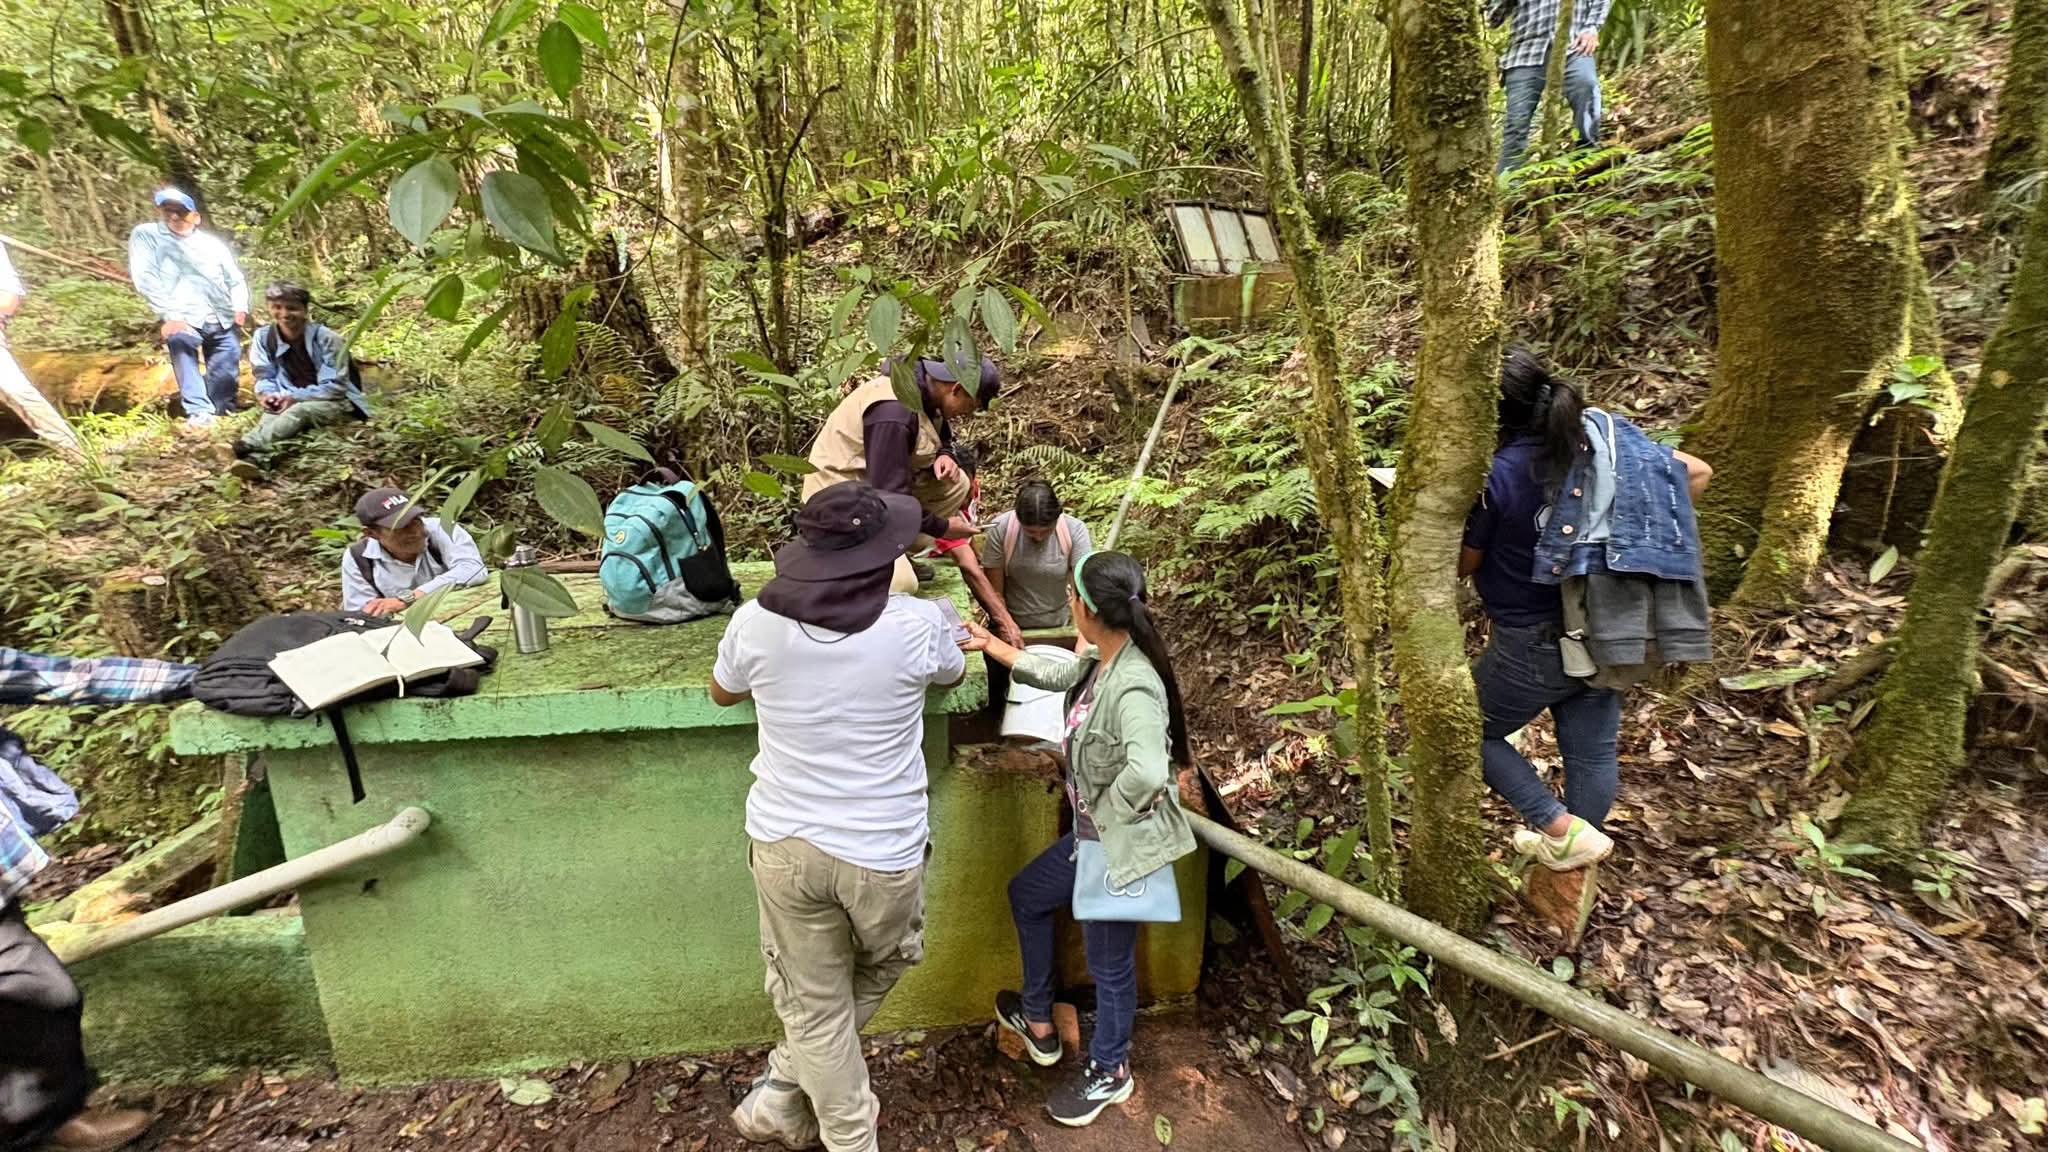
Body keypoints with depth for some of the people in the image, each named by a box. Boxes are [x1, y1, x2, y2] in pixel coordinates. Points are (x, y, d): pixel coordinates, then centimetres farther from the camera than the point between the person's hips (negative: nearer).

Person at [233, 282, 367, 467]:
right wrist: (268, 395, -18)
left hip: (338, 403, -5)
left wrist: (296, 398, -24)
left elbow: (336, 386, -16)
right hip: (293, 402, 5)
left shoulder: (326, 338, -14)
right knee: (272, 412, -30)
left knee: (300, 411, -36)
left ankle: (250, 444, -60)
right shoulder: (263, 336, 0)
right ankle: (253, 456, -56)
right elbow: (264, 376, 6)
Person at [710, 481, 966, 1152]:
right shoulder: (917, 624, -15)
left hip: (783, 842, 2)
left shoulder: (756, 622, -10)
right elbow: (954, 675, 9)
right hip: (881, 850, -1)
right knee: (881, 970, 28)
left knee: (813, 1006, 19)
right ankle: (780, 1096, 37)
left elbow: (723, 693, 12)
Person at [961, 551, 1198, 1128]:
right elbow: (1058, 675, 16)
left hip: (1122, 843, -10)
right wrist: (990, 644, 22)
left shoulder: (1133, 687, -34)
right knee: (1026, 894, 26)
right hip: (1093, 833, 10)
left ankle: (1109, 1072, 41)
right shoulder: (1100, 659, -5)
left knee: (1109, 963, 12)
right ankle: (1038, 1022, 46)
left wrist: (1105, 811, -26)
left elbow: (1147, 774, -47)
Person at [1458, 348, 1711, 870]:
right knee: (1592, 753, 20)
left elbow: (1462, 565, -12)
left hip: (1533, 650, -7)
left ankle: (1563, 828, 8)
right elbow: (1697, 472, 8)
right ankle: (1571, 867, 39)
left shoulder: (1494, 477, -24)